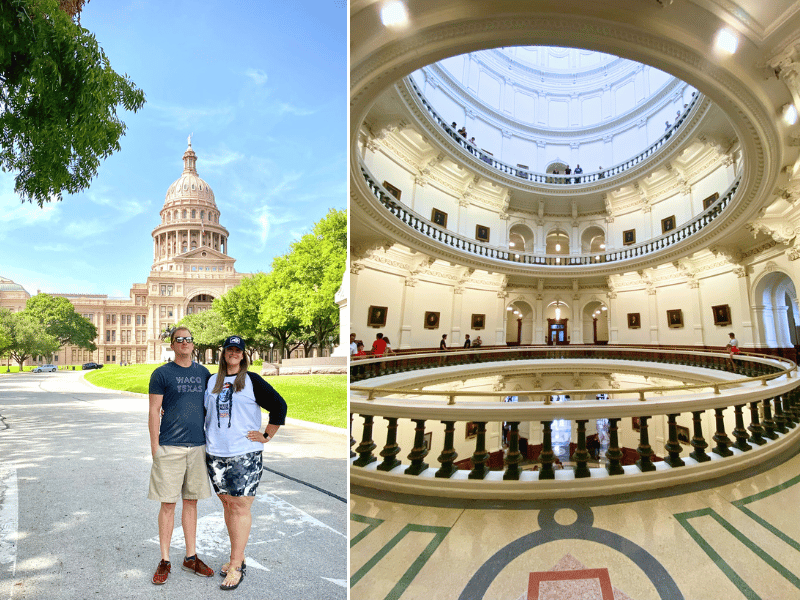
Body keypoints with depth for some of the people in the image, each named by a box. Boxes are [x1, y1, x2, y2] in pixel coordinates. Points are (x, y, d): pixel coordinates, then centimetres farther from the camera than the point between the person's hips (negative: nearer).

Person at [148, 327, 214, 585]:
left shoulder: (203, 372, 8)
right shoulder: (162, 374, -3)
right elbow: (154, 411, -3)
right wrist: (154, 445, -6)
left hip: (198, 445, 4)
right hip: (170, 447, -3)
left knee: (191, 502, 13)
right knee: (168, 504, 4)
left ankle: (191, 557, 24)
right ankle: (164, 561, 19)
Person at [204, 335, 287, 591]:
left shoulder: (252, 380, -1)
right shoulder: (211, 381, 12)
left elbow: (279, 405, -3)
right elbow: (202, 410, 24)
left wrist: (266, 436, -3)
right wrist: (202, 441, 16)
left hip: (245, 454, -4)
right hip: (216, 454, 4)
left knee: (240, 507, -3)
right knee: (227, 504, 11)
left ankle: (236, 567, 5)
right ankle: (238, 557, 24)